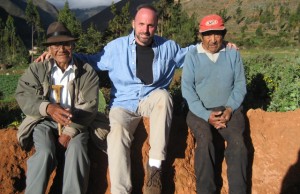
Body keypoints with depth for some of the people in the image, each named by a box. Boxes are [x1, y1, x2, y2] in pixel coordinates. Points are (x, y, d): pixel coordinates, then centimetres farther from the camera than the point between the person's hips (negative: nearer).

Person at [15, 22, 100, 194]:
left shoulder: (87, 72, 6)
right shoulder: (37, 69, 9)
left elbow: (90, 105, -3)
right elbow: (23, 96, -4)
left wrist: (70, 131, -17)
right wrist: (48, 108, -26)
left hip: (75, 125, 0)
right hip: (45, 122, 0)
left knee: (76, 150, -31)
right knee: (45, 153, -30)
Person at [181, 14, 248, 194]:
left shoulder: (233, 54, 6)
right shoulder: (192, 56, -1)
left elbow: (240, 84, 5)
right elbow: (187, 88, -6)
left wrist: (230, 109, -11)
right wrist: (206, 115, -15)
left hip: (228, 108, 2)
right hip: (200, 110, -1)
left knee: (237, 141, -25)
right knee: (205, 141, -29)